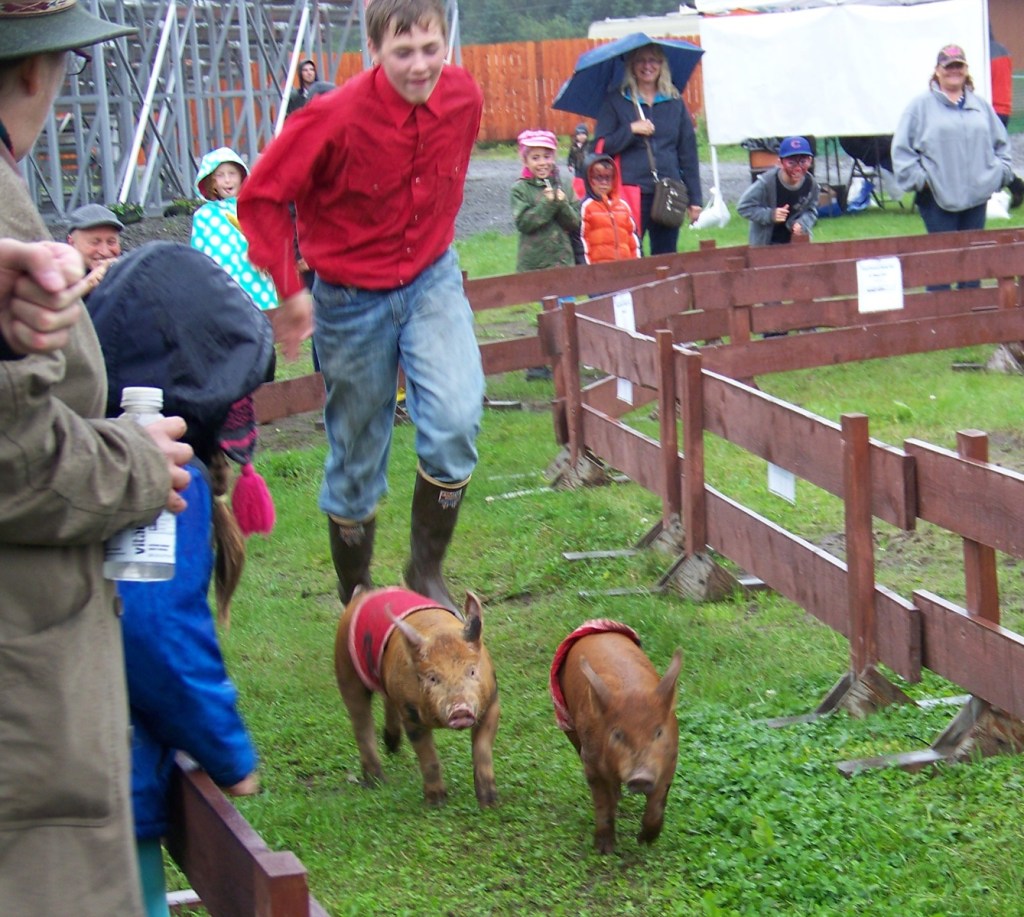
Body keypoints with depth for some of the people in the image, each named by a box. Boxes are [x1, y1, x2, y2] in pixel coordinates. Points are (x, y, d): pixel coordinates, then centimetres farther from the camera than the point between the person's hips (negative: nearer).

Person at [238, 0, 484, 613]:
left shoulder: (464, 98, -9)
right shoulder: (337, 118, -24)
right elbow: (262, 197, -15)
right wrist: (291, 290, -16)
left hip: (433, 280, 3)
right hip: (353, 298, -3)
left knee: (456, 421, -20)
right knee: (357, 459, 8)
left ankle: (427, 571, 1)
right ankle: (357, 597, 29)